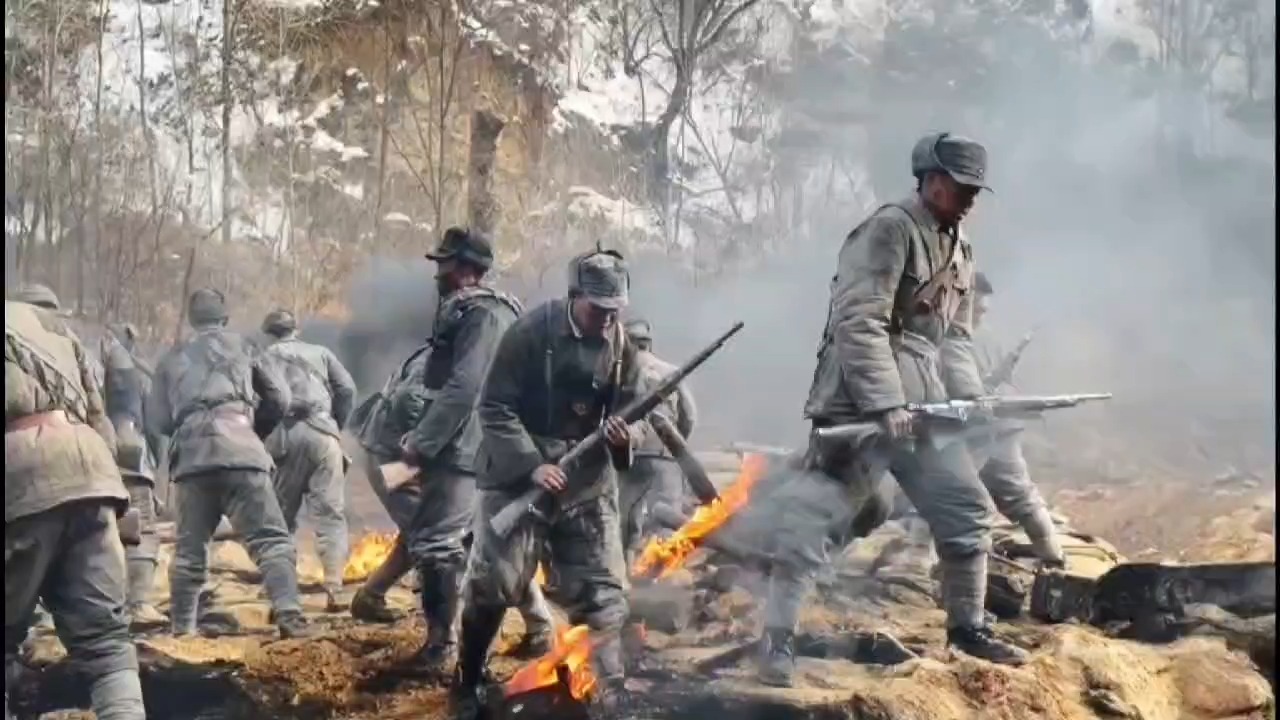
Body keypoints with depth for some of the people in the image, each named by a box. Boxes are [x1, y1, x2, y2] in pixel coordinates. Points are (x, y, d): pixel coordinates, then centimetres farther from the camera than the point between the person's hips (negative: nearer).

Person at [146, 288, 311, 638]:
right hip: (238, 450, -3)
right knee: (272, 540, -6)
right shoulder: (240, 345, 16)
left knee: (190, 548, 15)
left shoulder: (172, 359, 22)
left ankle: (182, 627, 15)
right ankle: (289, 616, -21)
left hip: (190, 458, 3)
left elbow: (157, 421, 18)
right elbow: (279, 398, 13)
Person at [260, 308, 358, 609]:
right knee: (331, 515, -2)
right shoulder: (320, 352, 20)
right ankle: (334, 590, -14)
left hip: (283, 436, 0)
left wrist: (262, 434, 14)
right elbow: (347, 388, 9)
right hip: (321, 433, 0)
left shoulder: (264, 358, 17)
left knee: (281, 517, 10)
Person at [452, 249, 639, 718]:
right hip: (519, 475, -4)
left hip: (587, 484, 4)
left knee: (602, 595, 2)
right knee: (492, 584, 1)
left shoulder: (622, 348, 1)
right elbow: (494, 408, -13)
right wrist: (531, 465, -22)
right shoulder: (531, 332, -13)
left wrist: (624, 437, -12)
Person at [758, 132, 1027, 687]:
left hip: (922, 407, 9)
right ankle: (778, 640, 1)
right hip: (860, 405, -9)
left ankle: (966, 627, 25)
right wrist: (884, 404, -25)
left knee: (968, 510, 10)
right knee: (816, 520, -6)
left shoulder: (959, 250, 16)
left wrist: (972, 399, 5)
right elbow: (858, 324, -20)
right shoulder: (888, 230, -12)